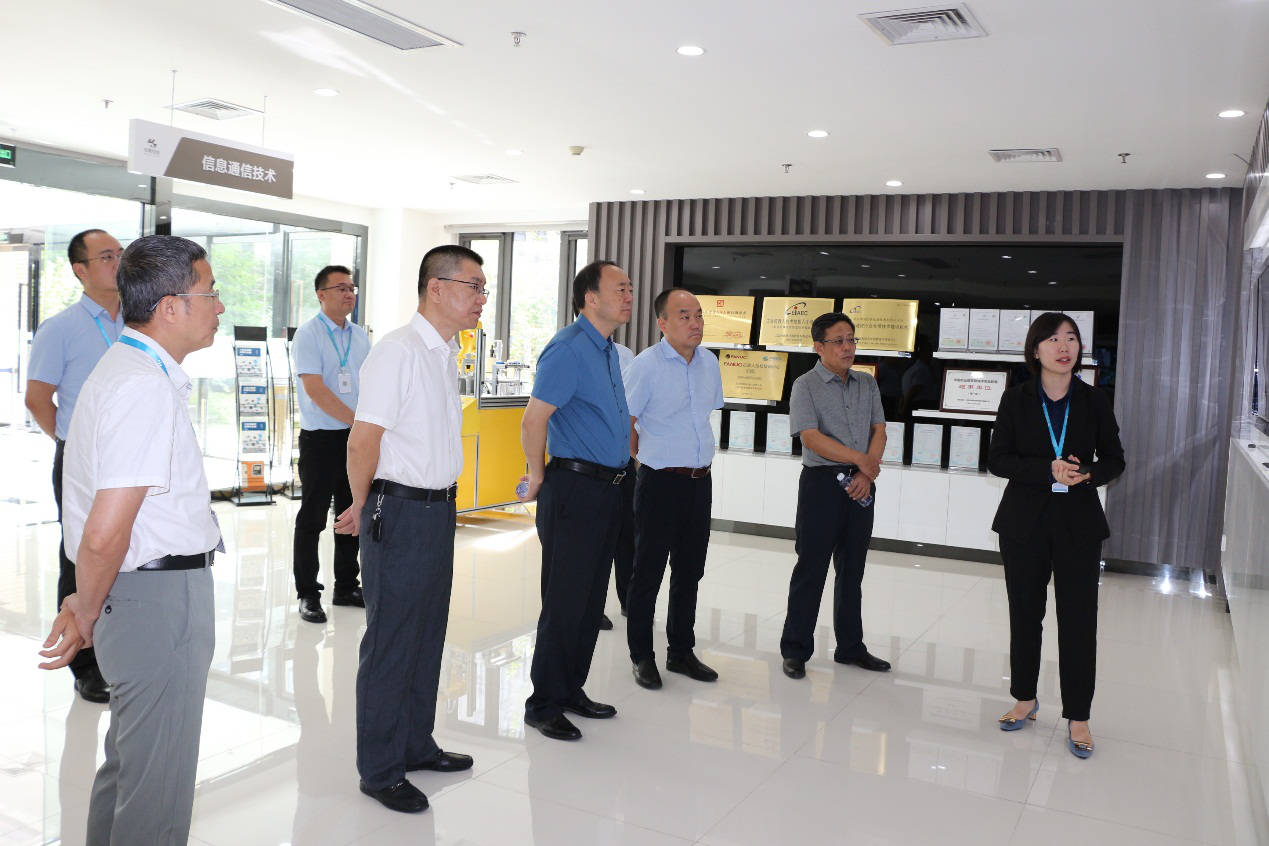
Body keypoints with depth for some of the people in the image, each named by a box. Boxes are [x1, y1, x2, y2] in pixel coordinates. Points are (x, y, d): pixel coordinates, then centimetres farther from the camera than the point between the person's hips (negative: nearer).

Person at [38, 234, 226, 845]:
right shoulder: (146, 387, -21)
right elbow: (103, 536, -25)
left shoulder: (124, 369, 12)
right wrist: (87, 616, -9)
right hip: (158, 596, -10)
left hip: (138, 591, 10)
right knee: (158, 787, 4)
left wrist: (89, 608, 17)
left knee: (129, 762, 25)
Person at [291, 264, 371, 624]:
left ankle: (347, 587, 24)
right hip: (321, 437, -6)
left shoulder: (361, 335, 12)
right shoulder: (308, 335, -7)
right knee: (312, 519, 2)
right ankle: (307, 594, 11)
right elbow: (316, 391, -16)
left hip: (358, 436, 6)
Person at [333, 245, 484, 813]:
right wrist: (363, 508, -5)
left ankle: (416, 745, 35)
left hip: (440, 509, 9)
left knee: (428, 635, 18)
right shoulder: (398, 351, -16)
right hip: (400, 511, -9)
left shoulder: (447, 353, 12)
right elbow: (363, 443, -16)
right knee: (391, 642, 3)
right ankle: (379, 771, 18)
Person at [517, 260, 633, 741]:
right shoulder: (569, 349, -15)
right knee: (564, 604, -1)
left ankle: (571, 691, 29)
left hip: (608, 490, 9)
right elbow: (534, 419, -18)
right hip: (574, 490, -9)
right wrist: (538, 478, -8)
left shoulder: (608, 351, 15)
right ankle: (544, 705, 12)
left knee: (591, 602, 15)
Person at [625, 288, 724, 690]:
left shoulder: (709, 362, 7)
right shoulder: (646, 365, -12)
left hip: (700, 480, 6)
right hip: (660, 482, -6)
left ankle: (681, 652, 28)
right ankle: (642, 656, 17)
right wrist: (653, 459, 2)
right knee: (648, 572, 4)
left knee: (690, 570, 15)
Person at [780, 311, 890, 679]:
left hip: (860, 485, 5)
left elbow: (879, 431, 7)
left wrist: (866, 475, -8)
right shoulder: (805, 386, -4)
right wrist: (860, 459, -12)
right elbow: (811, 438, -14)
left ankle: (850, 647, 24)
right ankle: (795, 650, 9)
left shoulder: (867, 384, 12)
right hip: (822, 483, -5)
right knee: (811, 568, -1)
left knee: (853, 569, 13)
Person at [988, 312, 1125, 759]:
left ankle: (1077, 717, 14)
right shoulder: (1016, 399, 0)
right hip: (1024, 523, 0)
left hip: (1078, 524, 0)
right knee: (1025, 614, 11)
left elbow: (1114, 458, 7)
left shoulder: (1094, 400, 1)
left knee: (1078, 621, 1)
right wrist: (1048, 470, -18)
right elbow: (997, 459, -4)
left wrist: (1087, 474, -15)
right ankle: (1025, 699, 28)